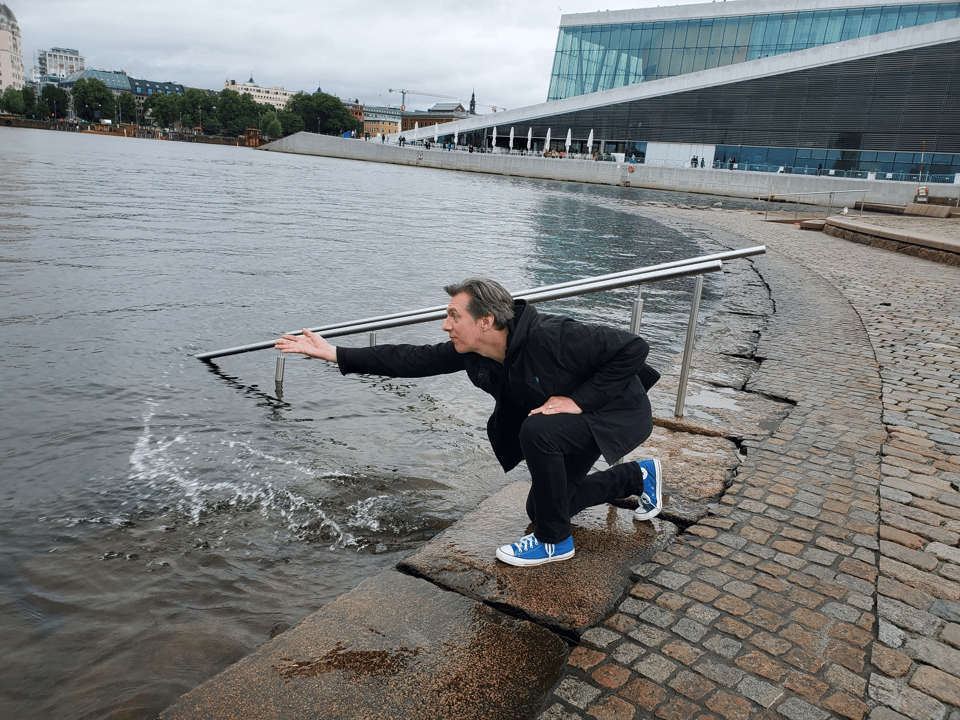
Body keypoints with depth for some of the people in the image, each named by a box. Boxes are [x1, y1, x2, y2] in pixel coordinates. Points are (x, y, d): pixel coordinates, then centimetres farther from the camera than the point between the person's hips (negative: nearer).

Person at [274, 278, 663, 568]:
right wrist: (335, 353, -13)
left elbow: (633, 348, -32)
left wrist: (579, 399, -33)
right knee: (541, 508, 14)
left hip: (617, 413, -8)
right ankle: (638, 476, 33)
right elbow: (413, 359, -10)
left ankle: (554, 541, -10)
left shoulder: (552, 337, -36)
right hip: (566, 422, 8)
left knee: (537, 432, -34)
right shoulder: (471, 352, -14)